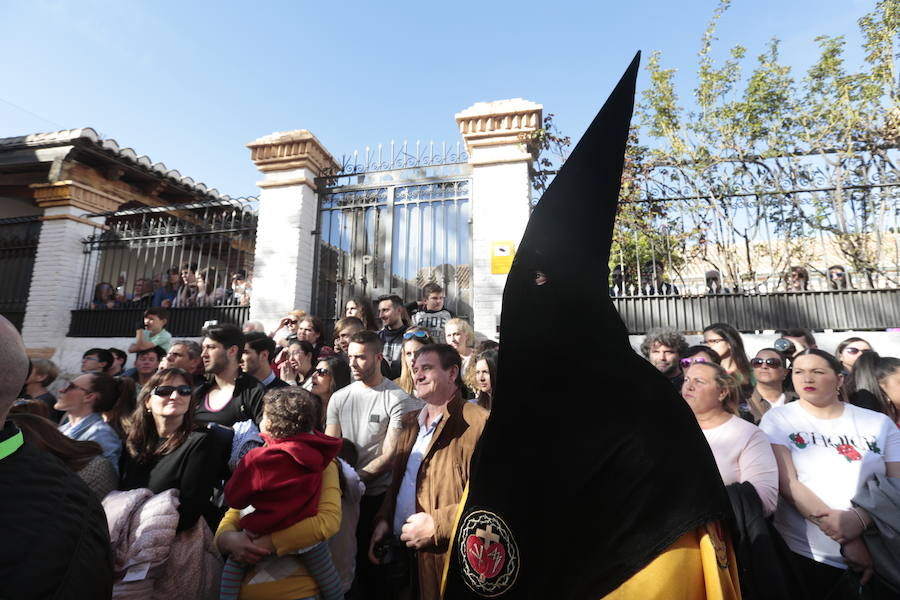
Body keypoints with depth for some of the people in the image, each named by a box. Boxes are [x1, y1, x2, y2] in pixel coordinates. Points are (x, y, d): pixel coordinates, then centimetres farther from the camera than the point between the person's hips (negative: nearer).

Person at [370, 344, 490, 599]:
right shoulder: (411, 422, 9)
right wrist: (384, 519, 3)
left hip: (443, 557, -7)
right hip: (398, 546, 7)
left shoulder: (479, 423, -20)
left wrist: (437, 524, -24)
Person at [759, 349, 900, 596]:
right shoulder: (778, 419, -3)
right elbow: (787, 483, -11)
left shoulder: (879, 423, 4)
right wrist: (845, 540, -18)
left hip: (877, 557, 2)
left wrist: (861, 519, -20)